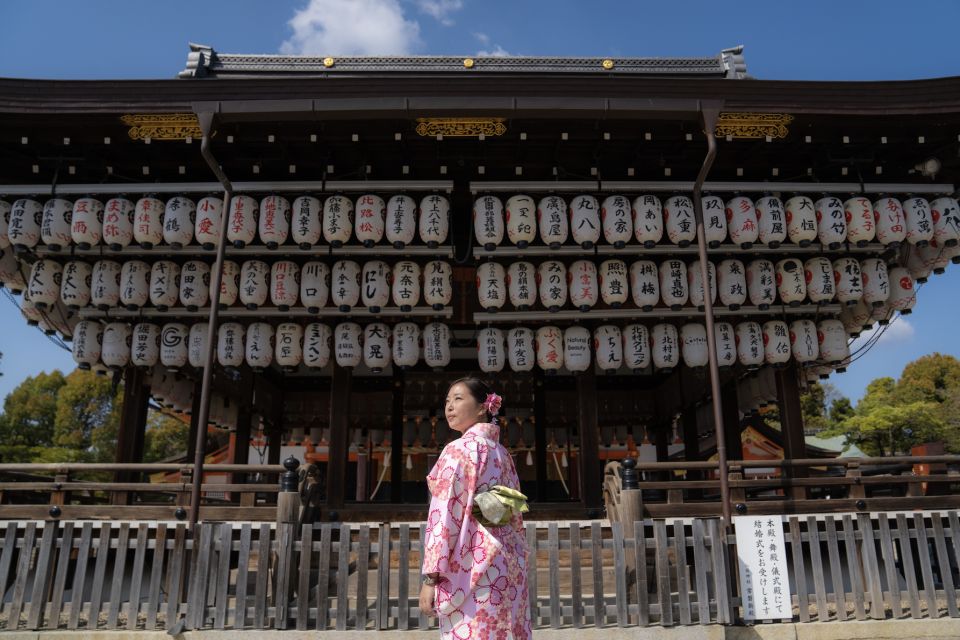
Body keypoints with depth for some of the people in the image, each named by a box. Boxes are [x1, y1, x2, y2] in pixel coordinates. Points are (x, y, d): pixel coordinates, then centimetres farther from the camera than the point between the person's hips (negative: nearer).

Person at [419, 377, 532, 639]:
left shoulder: (458, 450, -9)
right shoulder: (502, 453, 13)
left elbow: (445, 517, -15)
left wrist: (431, 577, -13)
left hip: (471, 569, -8)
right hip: (507, 569, 8)